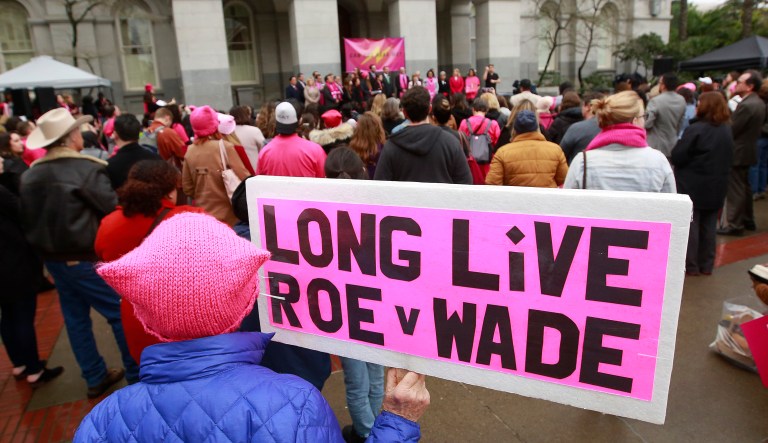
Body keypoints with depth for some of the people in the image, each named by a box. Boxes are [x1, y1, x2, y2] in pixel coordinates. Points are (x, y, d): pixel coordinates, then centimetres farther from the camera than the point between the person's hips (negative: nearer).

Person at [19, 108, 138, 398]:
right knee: (122, 314, 4)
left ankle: (95, 378, 28)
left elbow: (27, 220, 11)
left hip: (53, 259, 8)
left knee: (75, 318, 16)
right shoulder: (88, 169, -19)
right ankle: (137, 375, 12)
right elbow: (113, 209, -20)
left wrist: (45, 246, 21)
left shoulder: (30, 175, 4)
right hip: (87, 258, -8)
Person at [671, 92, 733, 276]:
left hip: (692, 187, -7)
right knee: (709, 226, 13)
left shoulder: (696, 129, -17)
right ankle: (706, 265, 21)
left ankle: (690, 266, 7)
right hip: (716, 187, 7)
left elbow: (677, 157, -16)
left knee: (690, 226, 2)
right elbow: (728, 159, 16)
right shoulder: (727, 131, 8)